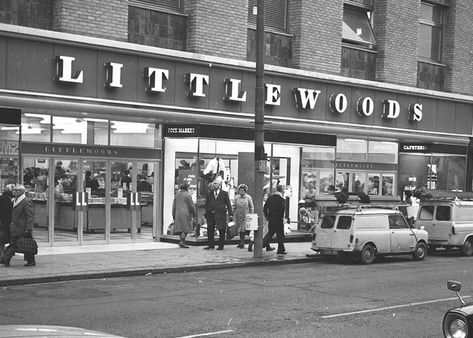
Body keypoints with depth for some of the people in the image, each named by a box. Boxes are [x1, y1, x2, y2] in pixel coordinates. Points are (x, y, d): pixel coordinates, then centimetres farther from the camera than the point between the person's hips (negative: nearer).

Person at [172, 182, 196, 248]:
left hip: (178, 213, 6)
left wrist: (174, 215, 18)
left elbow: (174, 205, 12)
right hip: (186, 213, -6)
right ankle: (182, 242, -12)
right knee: (185, 228, -4)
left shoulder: (177, 194, 10)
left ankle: (181, 241, 13)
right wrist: (193, 213, 5)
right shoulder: (187, 195, -9)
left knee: (180, 228, 12)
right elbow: (191, 205, -9)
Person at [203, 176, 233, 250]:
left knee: (221, 231, 0)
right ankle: (211, 245, 12)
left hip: (220, 214, -3)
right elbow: (206, 203, 13)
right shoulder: (210, 193, 11)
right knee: (210, 230, 3)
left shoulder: (224, 193, 4)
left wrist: (230, 214, -2)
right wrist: (207, 212, 3)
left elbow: (228, 204, 4)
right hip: (211, 214, 3)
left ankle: (221, 245, 8)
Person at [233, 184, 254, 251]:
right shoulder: (236, 198, 7)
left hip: (246, 217, -4)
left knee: (246, 229, -14)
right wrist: (234, 217, 10)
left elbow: (251, 208, 2)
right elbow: (235, 207, 13)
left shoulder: (248, 197, -1)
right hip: (239, 217, 4)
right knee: (240, 230, 10)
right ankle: (241, 243, 21)